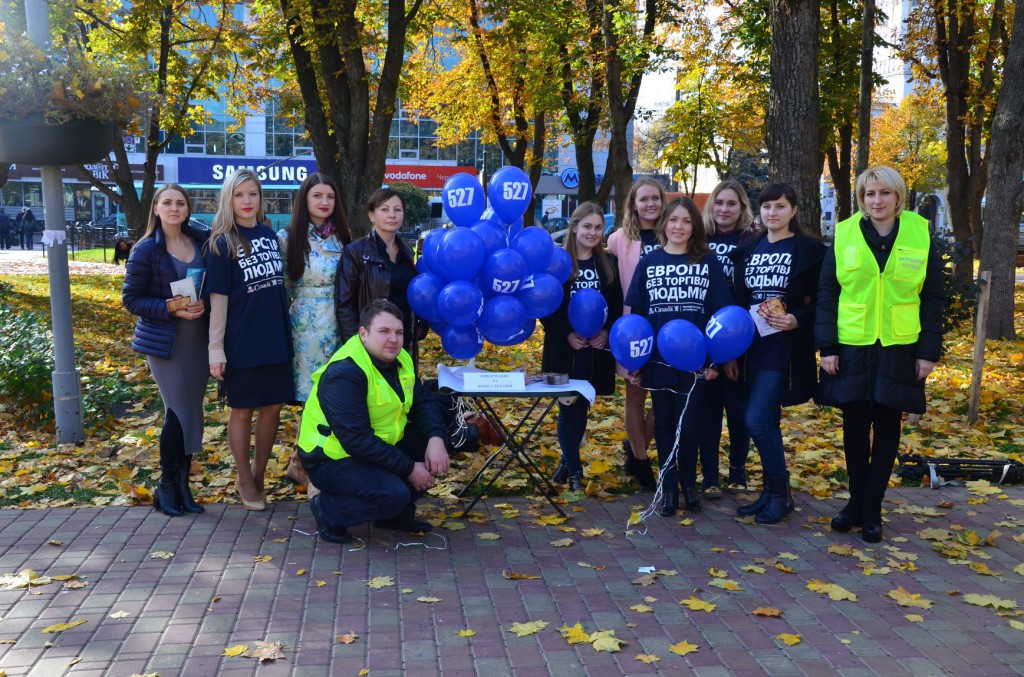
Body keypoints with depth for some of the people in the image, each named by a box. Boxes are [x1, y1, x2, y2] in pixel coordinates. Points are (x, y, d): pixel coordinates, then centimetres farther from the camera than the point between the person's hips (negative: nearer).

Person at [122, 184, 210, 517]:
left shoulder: (202, 241, 4)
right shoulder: (146, 250, -7)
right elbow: (131, 299, -6)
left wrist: (204, 304, -8)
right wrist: (172, 309, -19)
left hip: (199, 338, 4)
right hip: (164, 341, -4)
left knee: (190, 412, 7)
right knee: (182, 413, -5)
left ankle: (182, 483, 19)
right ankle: (166, 485, 12)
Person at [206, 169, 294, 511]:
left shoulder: (270, 234, 7)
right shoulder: (222, 243, -7)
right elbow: (218, 297, -10)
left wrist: (286, 328, 13)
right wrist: (215, 348, -13)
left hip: (276, 339, 5)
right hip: (241, 341, -5)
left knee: (272, 407, 10)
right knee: (242, 410, 8)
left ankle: (259, 473, 28)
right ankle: (244, 480, 24)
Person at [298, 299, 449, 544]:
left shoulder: (399, 359, 1)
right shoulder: (344, 373, -26)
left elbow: (423, 402, 6)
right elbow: (357, 441, -30)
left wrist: (436, 439, -16)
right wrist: (409, 470, -26)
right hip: (333, 459, -9)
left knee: (434, 453, -7)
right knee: (394, 494, -30)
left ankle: (396, 514, 11)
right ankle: (328, 511, -4)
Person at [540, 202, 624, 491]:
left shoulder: (607, 264, 7)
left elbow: (617, 305, 8)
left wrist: (607, 332, -8)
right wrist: (566, 334, -15)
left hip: (597, 350, 3)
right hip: (564, 349, -3)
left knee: (582, 408, 11)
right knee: (568, 409, -1)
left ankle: (567, 461, 28)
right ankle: (574, 469, 10)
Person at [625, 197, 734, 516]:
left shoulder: (709, 263, 2)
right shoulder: (648, 263, 5)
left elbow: (722, 313, 0)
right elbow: (635, 313, 5)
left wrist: (716, 359, -6)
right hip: (658, 360, 1)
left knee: (689, 425, 1)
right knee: (664, 425, 9)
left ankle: (689, 483, 22)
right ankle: (668, 486, 22)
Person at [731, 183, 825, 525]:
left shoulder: (809, 249, -4)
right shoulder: (747, 250, 13)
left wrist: (797, 320, -22)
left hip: (786, 347, -6)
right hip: (754, 345, 6)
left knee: (757, 420, -13)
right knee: (767, 422, 10)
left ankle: (780, 493, 4)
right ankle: (773, 491, 21)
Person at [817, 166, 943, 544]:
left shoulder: (920, 237, 0)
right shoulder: (843, 236, -1)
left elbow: (932, 300, 2)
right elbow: (826, 295, 0)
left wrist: (929, 352, -2)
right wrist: (827, 347, -6)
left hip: (899, 350, 0)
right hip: (852, 348, 0)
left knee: (887, 428, 6)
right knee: (855, 427, 7)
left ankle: (871, 509, 16)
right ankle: (856, 502, 22)